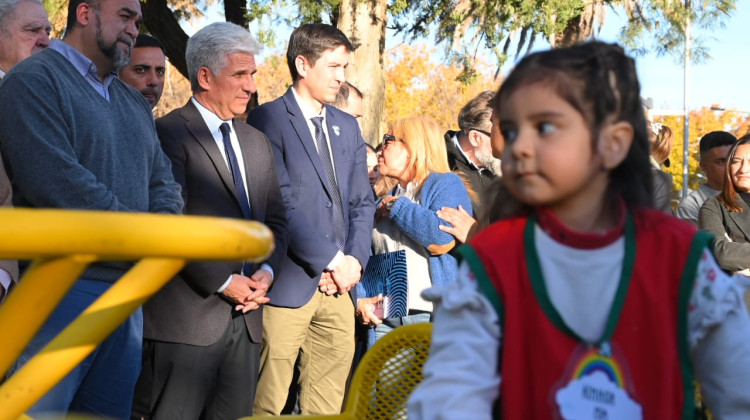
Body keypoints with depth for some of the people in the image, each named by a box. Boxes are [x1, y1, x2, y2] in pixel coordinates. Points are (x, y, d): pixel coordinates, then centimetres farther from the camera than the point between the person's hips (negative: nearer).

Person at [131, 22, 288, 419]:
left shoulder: (256, 142, 18)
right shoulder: (169, 134, -8)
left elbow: (275, 219, 19)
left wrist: (266, 270, 0)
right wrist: (224, 282, -13)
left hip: (245, 315, 7)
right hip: (187, 317, -7)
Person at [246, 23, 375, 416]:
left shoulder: (347, 127, 17)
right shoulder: (268, 119, -5)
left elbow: (362, 203, 16)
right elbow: (280, 205, -13)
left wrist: (355, 259, -1)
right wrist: (333, 259, -12)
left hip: (338, 283, 6)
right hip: (290, 282, -6)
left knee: (328, 398, 8)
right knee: (269, 400, -3)